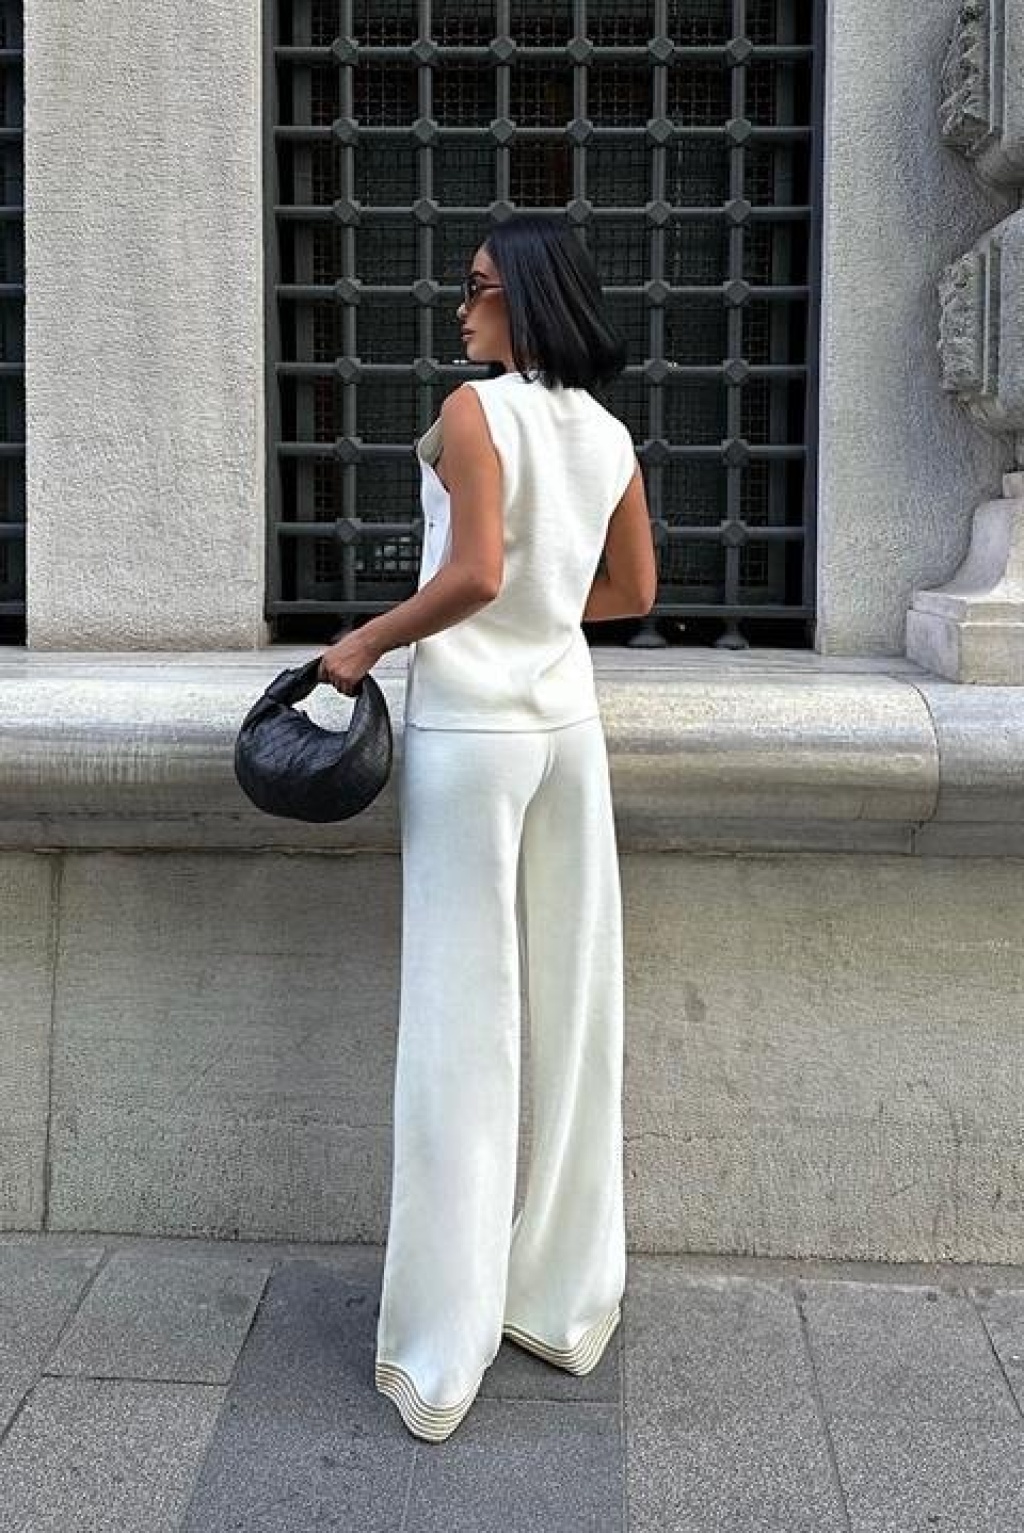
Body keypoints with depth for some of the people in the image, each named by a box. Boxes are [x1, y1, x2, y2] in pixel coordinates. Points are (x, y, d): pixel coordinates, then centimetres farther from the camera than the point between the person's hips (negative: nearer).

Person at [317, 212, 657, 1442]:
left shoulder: (475, 408, -10)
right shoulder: (610, 434, 9)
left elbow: (473, 573, -20)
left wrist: (366, 641, -8)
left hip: (471, 729, -6)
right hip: (567, 722, 6)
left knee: (464, 1024, -2)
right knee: (569, 1009, 10)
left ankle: (441, 1356, 7)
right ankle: (566, 1300, 23)